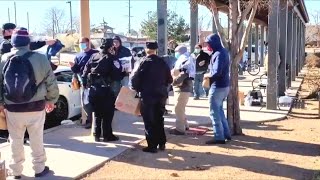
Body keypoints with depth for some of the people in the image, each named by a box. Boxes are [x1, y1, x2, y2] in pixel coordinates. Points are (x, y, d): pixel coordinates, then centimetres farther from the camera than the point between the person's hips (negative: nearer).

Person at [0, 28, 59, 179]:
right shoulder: (40, 59, -9)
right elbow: (51, 82, -4)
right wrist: (51, 100, 10)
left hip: (12, 108, 2)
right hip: (36, 107, -1)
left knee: (15, 140, 14)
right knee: (36, 139, 11)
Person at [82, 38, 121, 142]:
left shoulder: (93, 57, 8)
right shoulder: (111, 58, -8)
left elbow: (85, 71, 6)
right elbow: (117, 74, -13)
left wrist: (85, 84, 13)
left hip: (93, 89, 5)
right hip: (106, 90, -5)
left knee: (97, 113, 16)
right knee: (107, 114, 6)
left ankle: (97, 135, 22)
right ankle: (107, 135, 11)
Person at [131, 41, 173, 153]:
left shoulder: (145, 62, -9)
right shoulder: (162, 62, 4)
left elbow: (135, 78, -14)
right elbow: (169, 80, 8)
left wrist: (137, 89, 3)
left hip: (148, 95, -5)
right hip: (161, 95, 5)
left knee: (149, 121, 3)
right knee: (159, 119, 17)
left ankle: (152, 146, 4)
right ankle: (162, 143, 22)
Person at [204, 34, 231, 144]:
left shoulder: (219, 54, -20)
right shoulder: (223, 51, 11)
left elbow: (217, 72, -28)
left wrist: (207, 75, -11)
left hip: (218, 86, -10)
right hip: (224, 85, 10)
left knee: (214, 112, -1)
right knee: (219, 110, 20)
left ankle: (219, 137, 4)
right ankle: (226, 133, 27)